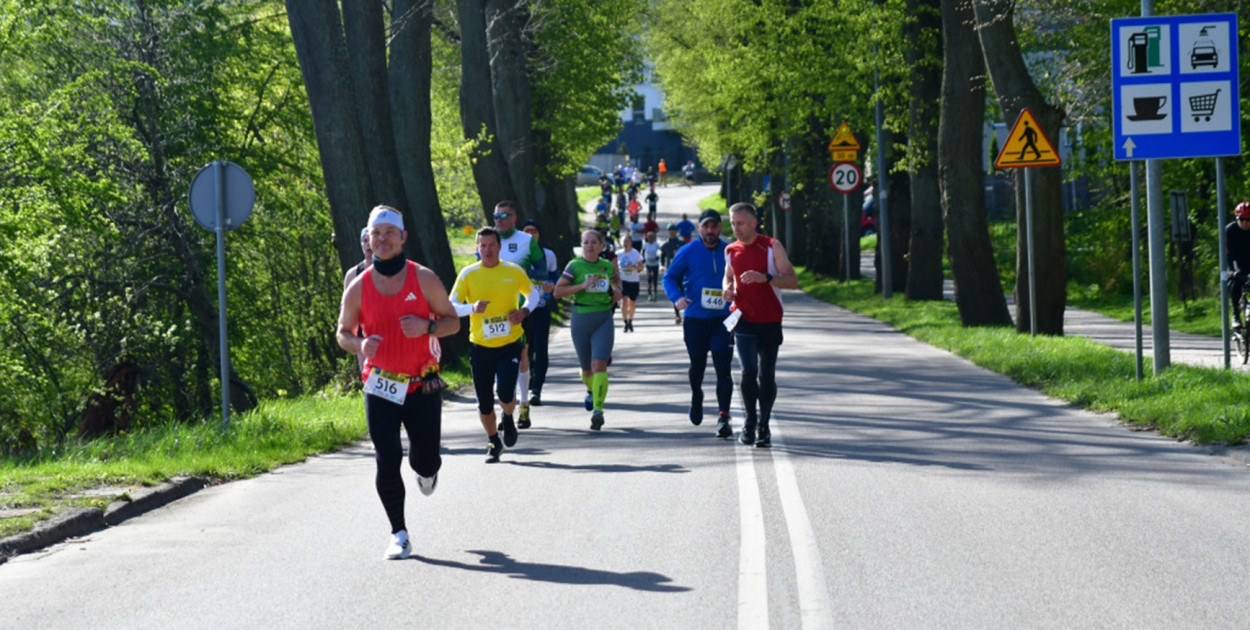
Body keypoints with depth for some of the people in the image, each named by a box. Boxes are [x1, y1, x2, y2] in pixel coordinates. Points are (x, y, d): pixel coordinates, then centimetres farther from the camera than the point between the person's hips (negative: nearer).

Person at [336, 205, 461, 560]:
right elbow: (343, 332, 9)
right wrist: (359, 345, -15)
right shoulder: (359, 287, -1)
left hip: (423, 386, 0)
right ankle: (399, 534, 5)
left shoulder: (424, 279, -2)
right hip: (380, 387, 0)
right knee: (387, 462, -7)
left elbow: (452, 321, 4)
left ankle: (426, 472, 42)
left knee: (426, 460, 2)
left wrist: (427, 327, -18)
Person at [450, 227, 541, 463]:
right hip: (480, 346, 1)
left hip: (510, 343, -1)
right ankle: (493, 442, 27)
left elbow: (532, 294, 17)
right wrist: (472, 308, -26)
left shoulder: (514, 272, 1)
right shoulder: (468, 274, -3)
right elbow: (451, 306, -6)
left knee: (505, 391, -19)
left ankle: (508, 419, 16)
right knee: (484, 401, 4)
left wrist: (525, 311, -4)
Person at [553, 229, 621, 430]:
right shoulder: (574, 266, -3)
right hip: (581, 318, 0)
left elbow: (616, 278, 31)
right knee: (587, 368, 12)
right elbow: (557, 292, -9)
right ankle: (592, 390, 47)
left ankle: (597, 410, -21)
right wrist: (582, 285, -18)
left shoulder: (607, 266, 7)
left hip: (604, 319, 0)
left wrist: (618, 290, 9)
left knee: (599, 364, -16)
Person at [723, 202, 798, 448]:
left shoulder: (772, 246, -3)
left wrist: (765, 278, -24)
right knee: (749, 371, -16)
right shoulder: (731, 250, 8)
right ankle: (750, 421, 3)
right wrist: (728, 289, 3)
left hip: (770, 321, -1)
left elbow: (792, 281, -8)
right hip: (743, 319, 1)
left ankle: (763, 426, 17)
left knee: (766, 376, 3)